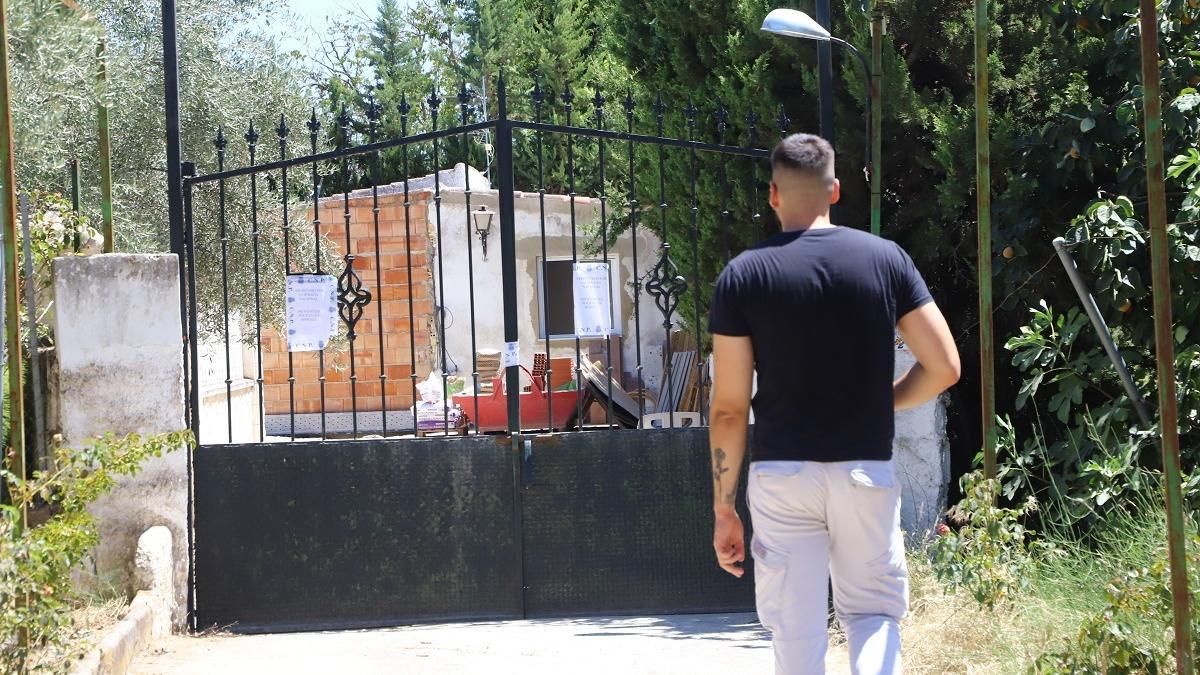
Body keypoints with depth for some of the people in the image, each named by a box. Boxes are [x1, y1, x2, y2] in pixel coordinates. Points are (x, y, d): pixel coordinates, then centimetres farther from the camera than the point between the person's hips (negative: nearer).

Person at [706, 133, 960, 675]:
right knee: (873, 610, 15)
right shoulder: (886, 259, 1)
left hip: (781, 474, -1)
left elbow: (728, 408, -4)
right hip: (867, 470, 1)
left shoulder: (744, 275, -2)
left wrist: (724, 509, 3)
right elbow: (943, 368, -1)